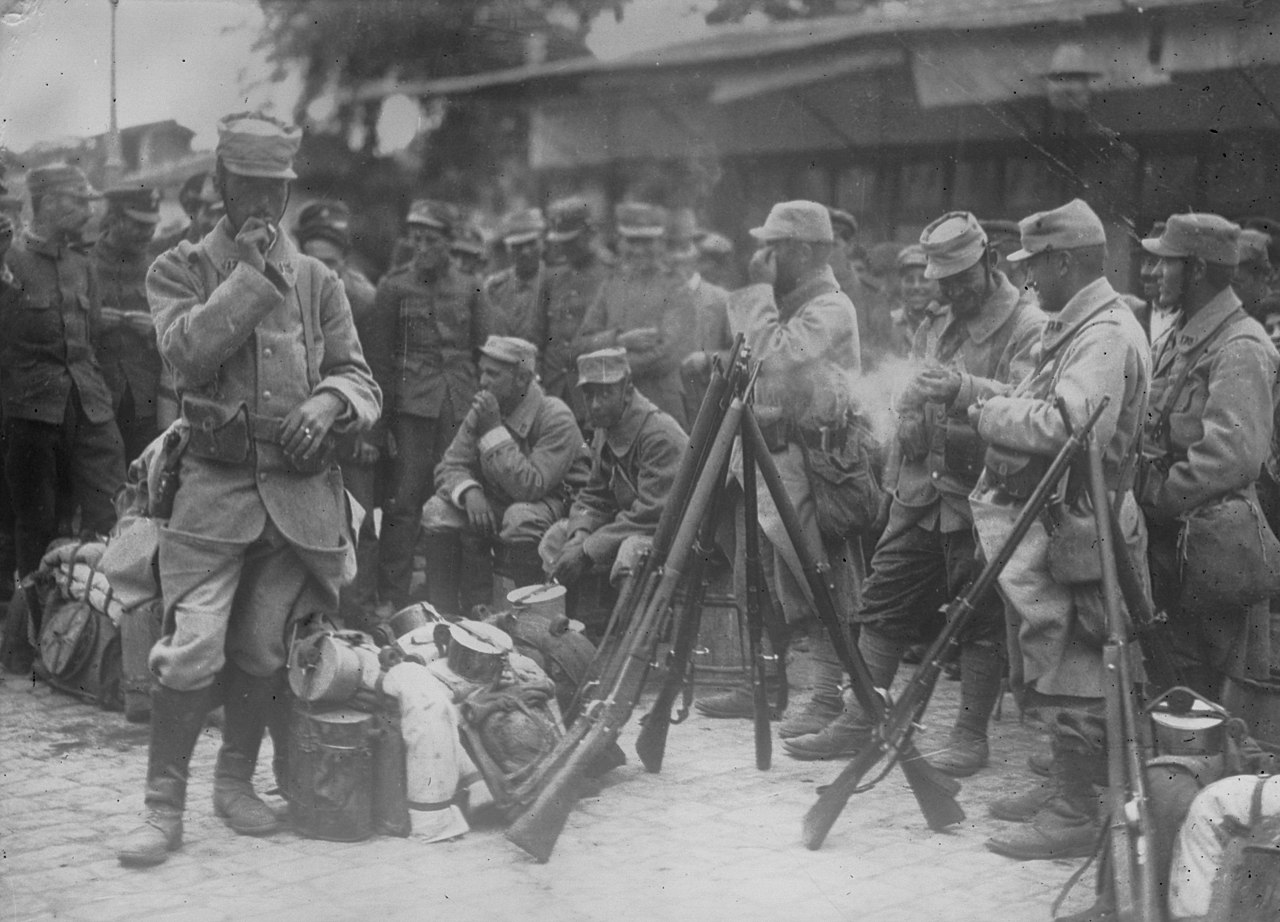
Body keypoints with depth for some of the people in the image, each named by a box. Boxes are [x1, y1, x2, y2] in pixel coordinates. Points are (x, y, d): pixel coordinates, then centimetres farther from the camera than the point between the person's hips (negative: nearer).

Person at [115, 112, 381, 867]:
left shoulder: (318, 281, 13)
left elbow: (361, 382, 11)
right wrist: (252, 274, -10)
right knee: (193, 649, -11)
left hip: (301, 490, 3)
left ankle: (237, 781, 25)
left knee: (264, 651, 7)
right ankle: (164, 806, -1)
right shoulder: (181, 269, 6)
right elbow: (187, 351, -13)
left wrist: (330, 402, -12)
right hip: (216, 484, -3)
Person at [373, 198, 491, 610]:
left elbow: (484, 351, 13)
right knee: (404, 501, -6)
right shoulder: (394, 286, 4)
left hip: (461, 405, 2)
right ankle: (392, 599, -2)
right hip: (411, 404, -2)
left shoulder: (469, 287, 10)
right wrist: (382, 421, -2)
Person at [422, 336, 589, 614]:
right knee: (437, 512, -15)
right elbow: (450, 466, -2)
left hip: (554, 502, -6)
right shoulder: (481, 411, -2)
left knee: (521, 520, -38)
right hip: (496, 503, 6)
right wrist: (469, 492, -26)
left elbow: (530, 486, -30)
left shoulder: (557, 419, -22)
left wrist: (494, 430, -30)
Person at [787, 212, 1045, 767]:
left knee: (981, 621, 1)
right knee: (883, 605, 8)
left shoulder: (1029, 327, -8)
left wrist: (963, 387, -36)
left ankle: (970, 737, 12)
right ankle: (858, 722, 16)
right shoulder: (935, 323, 15)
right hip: (919, 489, 7)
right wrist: (914, 413, 4)